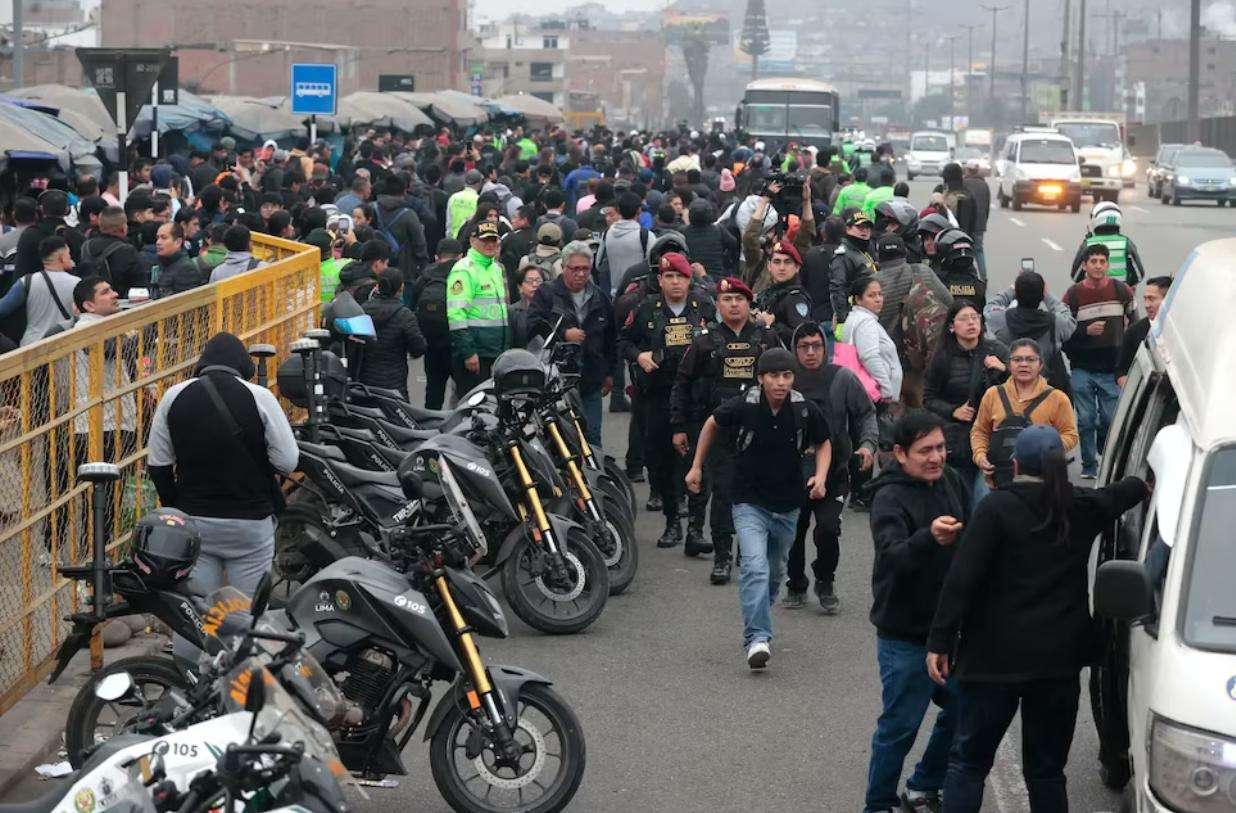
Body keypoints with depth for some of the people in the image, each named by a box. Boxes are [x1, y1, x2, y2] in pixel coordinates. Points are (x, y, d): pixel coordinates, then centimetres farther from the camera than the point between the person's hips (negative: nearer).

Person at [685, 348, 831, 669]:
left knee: (774, 573, 19)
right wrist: (697, 466, 10)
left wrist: (820, 477, -8)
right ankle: (757, 638, -27)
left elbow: (823, 443, 9)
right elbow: (712, 424, 7)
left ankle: (756, 624, 43)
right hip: (750, 503, -3)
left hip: (787, 506, 3)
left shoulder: (805, 410, -9)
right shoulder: (743, 406, -14)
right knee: (755, 567, -22)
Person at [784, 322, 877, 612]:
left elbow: (866, 414, 4)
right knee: (792, 532, 8)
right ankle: (796, 585, 32)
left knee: (828, 529, -13)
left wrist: (868, 444, -11)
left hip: (834, 471, -1)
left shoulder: (843, 379, -5)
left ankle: (825, 582, 14)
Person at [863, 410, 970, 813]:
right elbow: (892, 555, -35)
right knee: (900, 725, -2)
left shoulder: (952, 482, 2)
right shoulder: (889, 498, -18)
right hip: (905, 636, -7)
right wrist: (930, 538, -54)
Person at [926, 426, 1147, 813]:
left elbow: (961, 580, -14)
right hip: (1059, 660, 4)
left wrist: (940, 642, -9)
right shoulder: (1083, 507, 5)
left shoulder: (997, 508, -9)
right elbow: (1125, 492, 29)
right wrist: (1149, 482, 52)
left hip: (995, 657, -4)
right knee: (1047, 770, 11)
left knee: (968, 761, 7)